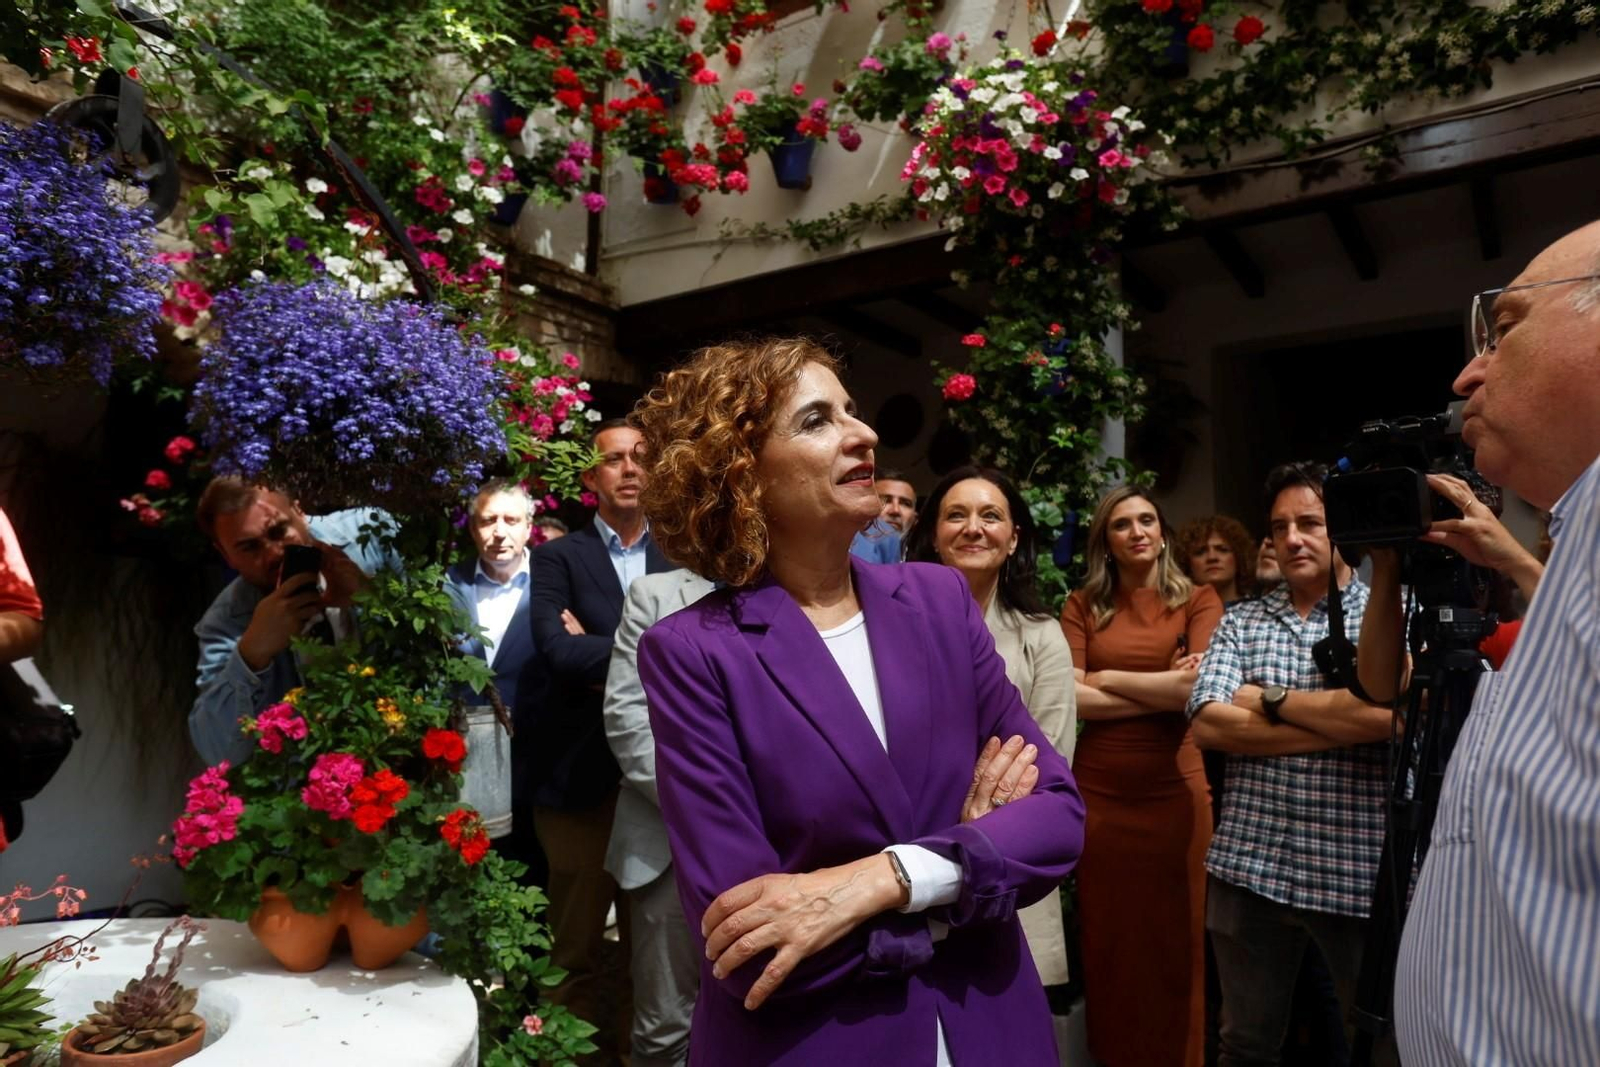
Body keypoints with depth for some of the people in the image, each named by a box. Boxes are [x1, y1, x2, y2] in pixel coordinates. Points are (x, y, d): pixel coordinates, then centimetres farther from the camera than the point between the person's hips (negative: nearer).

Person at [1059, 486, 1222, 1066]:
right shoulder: (1082, 605, 5)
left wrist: (1109, 678, -8)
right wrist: (1164, 690, -11)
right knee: (1107, 937, 13)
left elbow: (1202, 688, -13)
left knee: (1174, 938, 11)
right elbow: (1070, 697, -7)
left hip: (1174, 792, -1)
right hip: (1096, 793, 1)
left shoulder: (1198, 600, 2)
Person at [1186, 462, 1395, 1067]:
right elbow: (1208, 724, -7)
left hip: (1360, 871, -3)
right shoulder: (1239, 623, 7)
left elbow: (1387, 711, -21)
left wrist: (1271, 699, -9)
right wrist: (1340, 725, -13)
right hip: (1249, 866, 3)